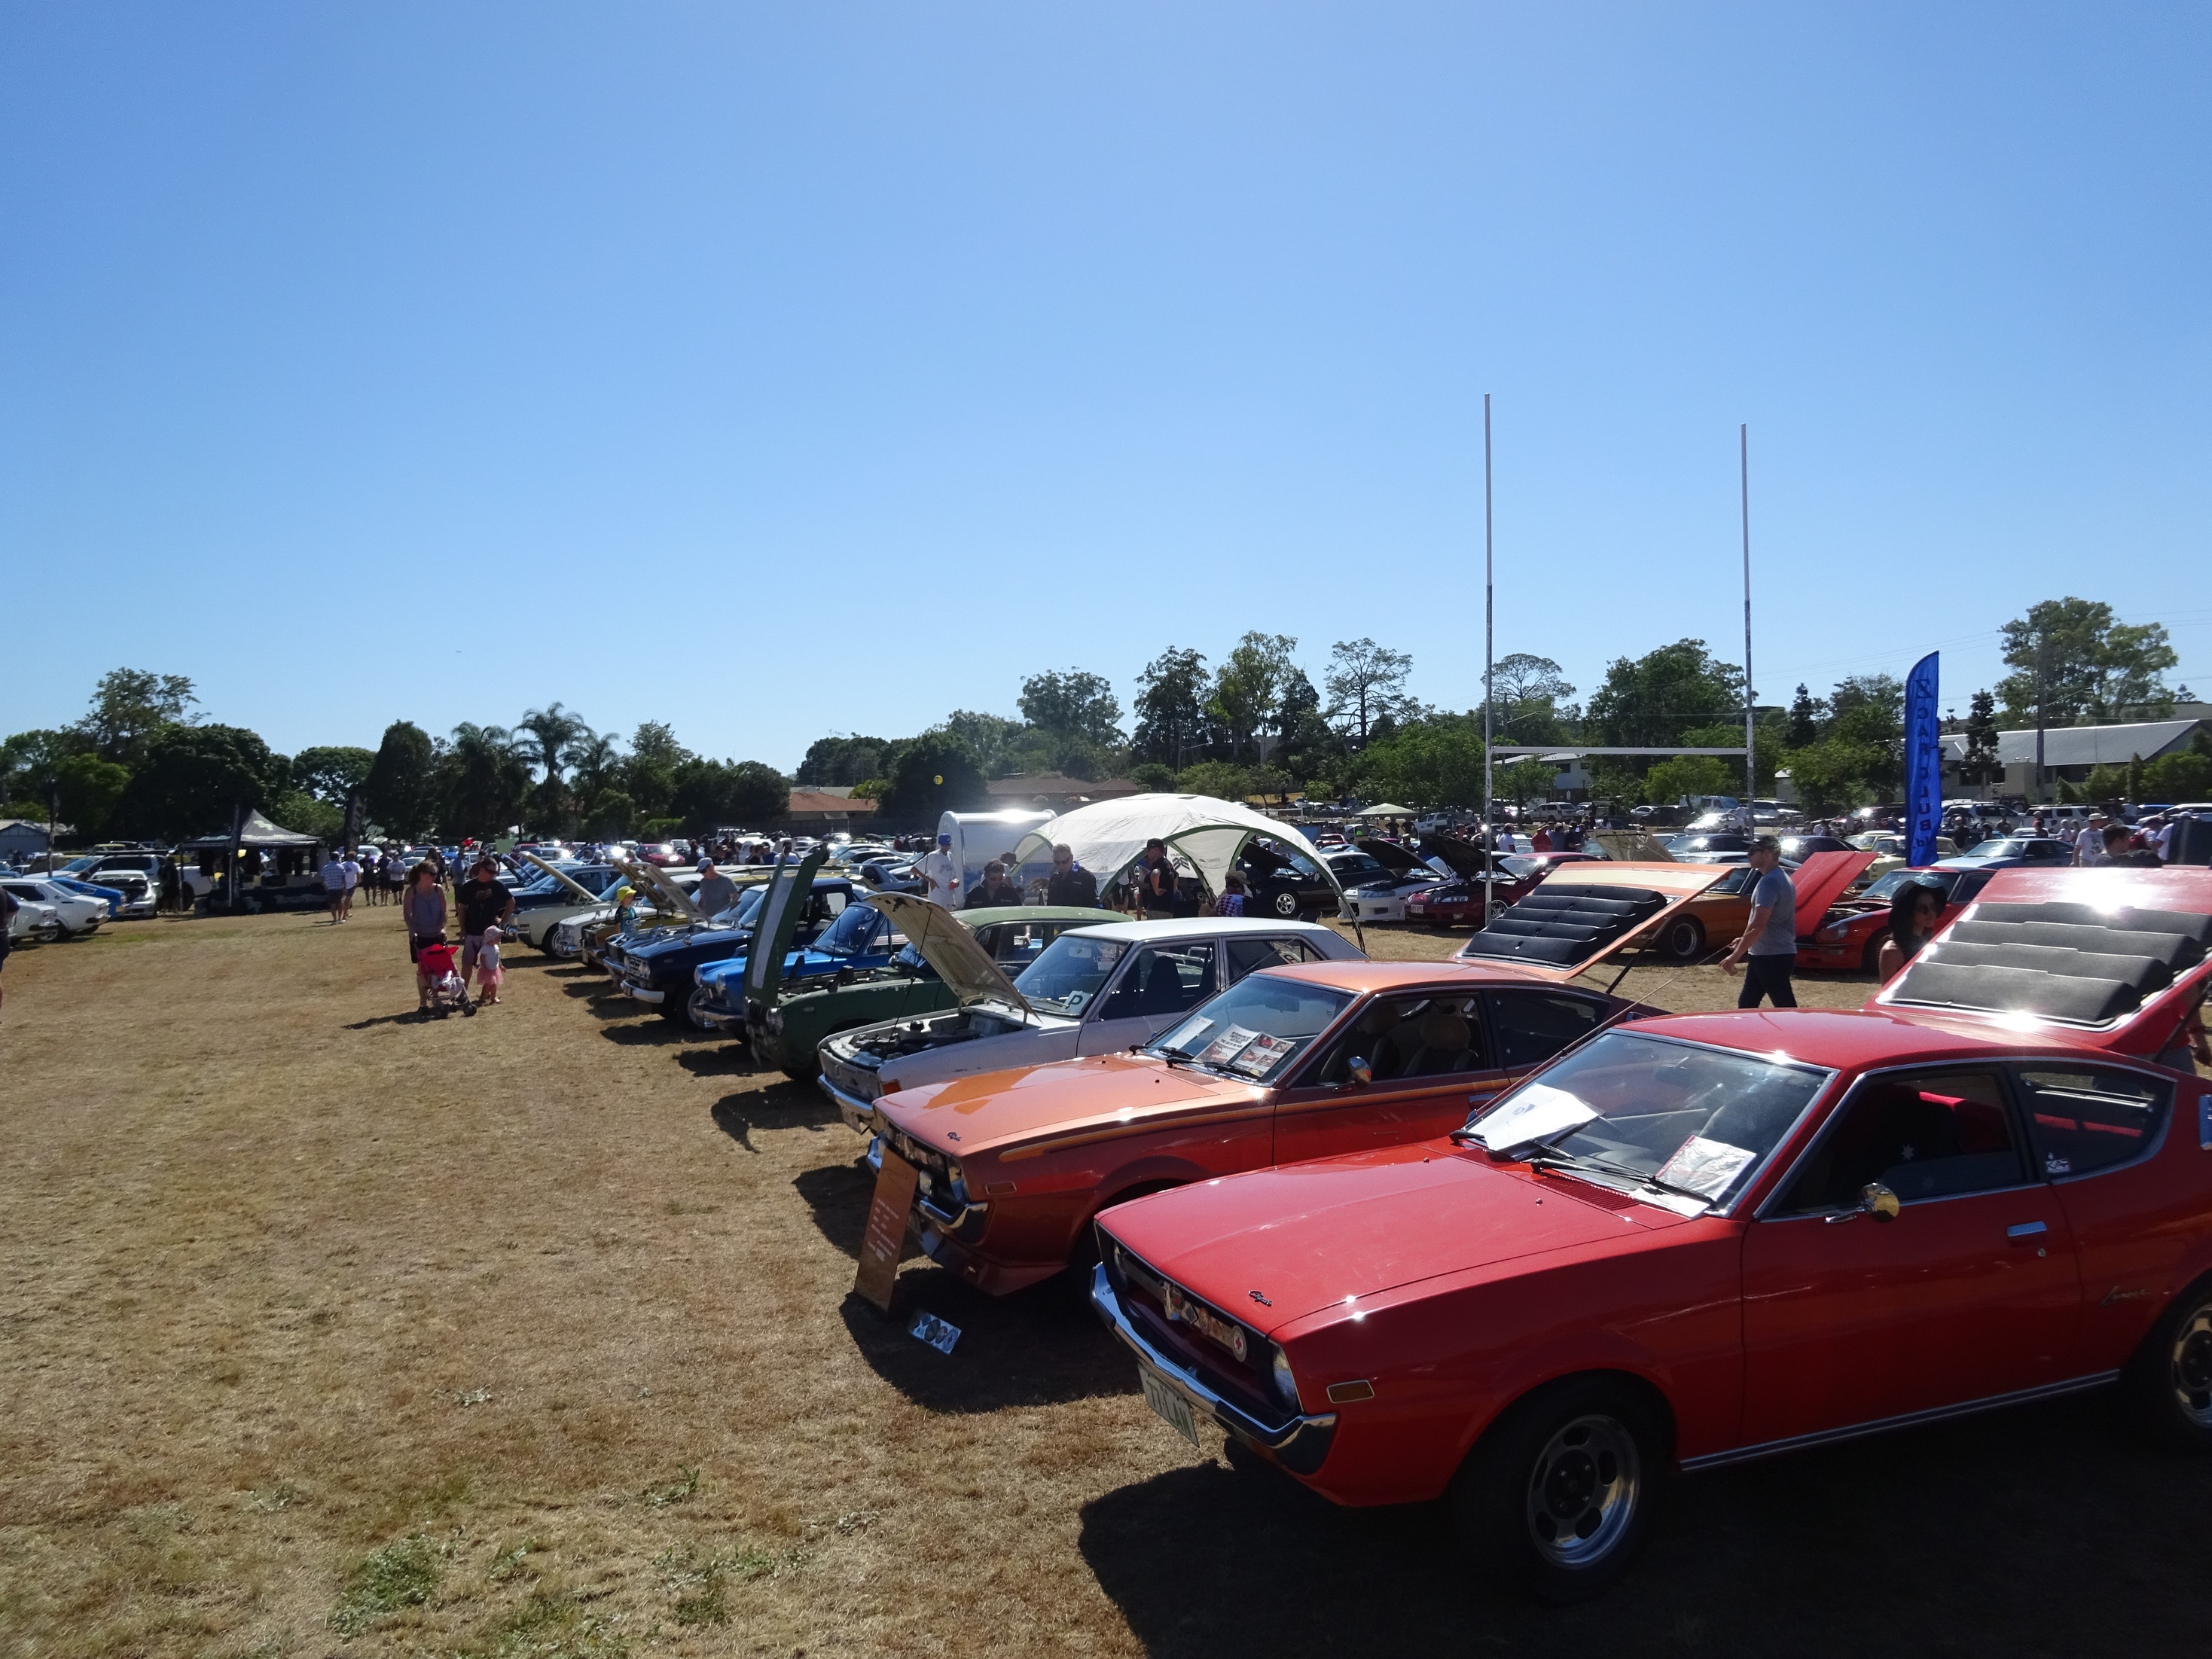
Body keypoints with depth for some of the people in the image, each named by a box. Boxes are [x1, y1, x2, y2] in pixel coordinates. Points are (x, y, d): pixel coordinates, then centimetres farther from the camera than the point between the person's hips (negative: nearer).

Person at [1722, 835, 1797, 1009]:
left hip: (1773, 956, -11)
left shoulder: (1770, 882, -19)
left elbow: (1758, 925, -25)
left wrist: (1735, 955, -22)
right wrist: (1743, 941, 25)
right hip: (1765, 955, 11)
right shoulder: (1780, 878, 13)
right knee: (1746, 1004, 16)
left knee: (1786, 1009, -7)